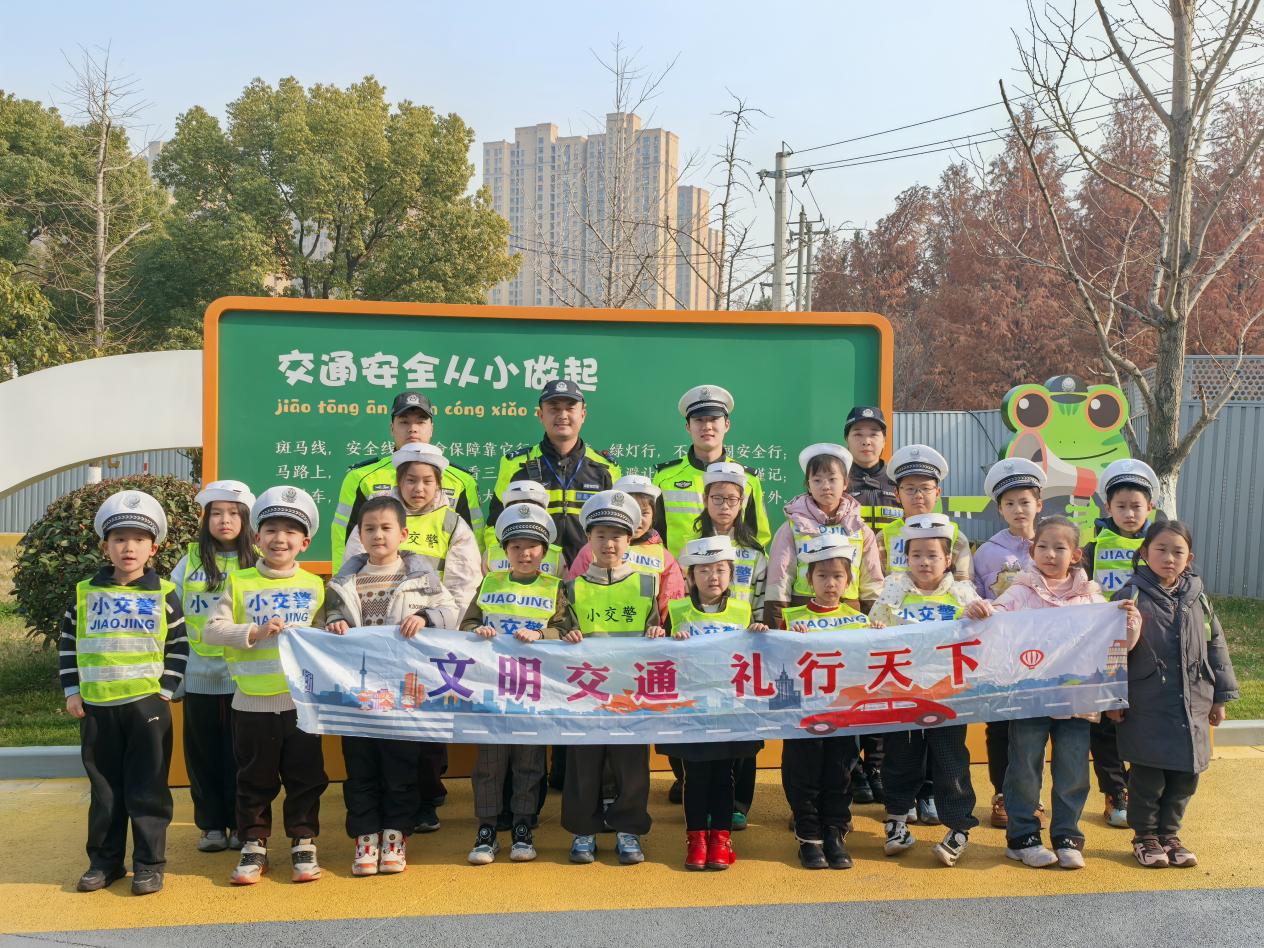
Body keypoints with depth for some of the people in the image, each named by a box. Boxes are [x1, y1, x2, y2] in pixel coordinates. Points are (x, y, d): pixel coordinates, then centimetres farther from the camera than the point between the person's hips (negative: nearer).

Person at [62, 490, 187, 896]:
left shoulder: (164, 594, 0)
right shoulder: (85, 593, 4)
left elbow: (179, 645, 5)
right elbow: (67, 643, 11)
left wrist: (167, 688, -2)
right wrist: (72, 690, 5)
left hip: (147, 703, -2)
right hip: (96, 706, 2)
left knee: (147, 789, 3)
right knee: (104, 789, 12)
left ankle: (149, 863, 12)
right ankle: (104, 860, 25)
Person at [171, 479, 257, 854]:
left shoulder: (256, 562, 0)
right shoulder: (191, 560, 5)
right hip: (199, 673, 2)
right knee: (203, 750, 9)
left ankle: (240, 823, 18)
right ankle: (211, 823, 20)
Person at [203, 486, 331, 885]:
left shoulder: (314, 585, 6)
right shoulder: (239, 583, 1)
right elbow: (211, 629, -7)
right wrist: (255, 632, -19)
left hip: (302, 700, 1)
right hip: (252, 702, -1)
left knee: (305, 777, 8)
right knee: (254, 781, 11)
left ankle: (303, 843, 22)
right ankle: (254, 845, 24)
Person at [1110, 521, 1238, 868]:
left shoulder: (1198, 598, 7)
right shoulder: (1132, 596, -7)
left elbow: (1215, 647, 13)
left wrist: (1220, 697, 12)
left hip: (1192, 706, 5)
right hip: (1146, 707, -4)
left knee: (1185, 776, 10)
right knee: (1147, 776, 2)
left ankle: (1169, 833, 28)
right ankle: (1145, 837, 21)